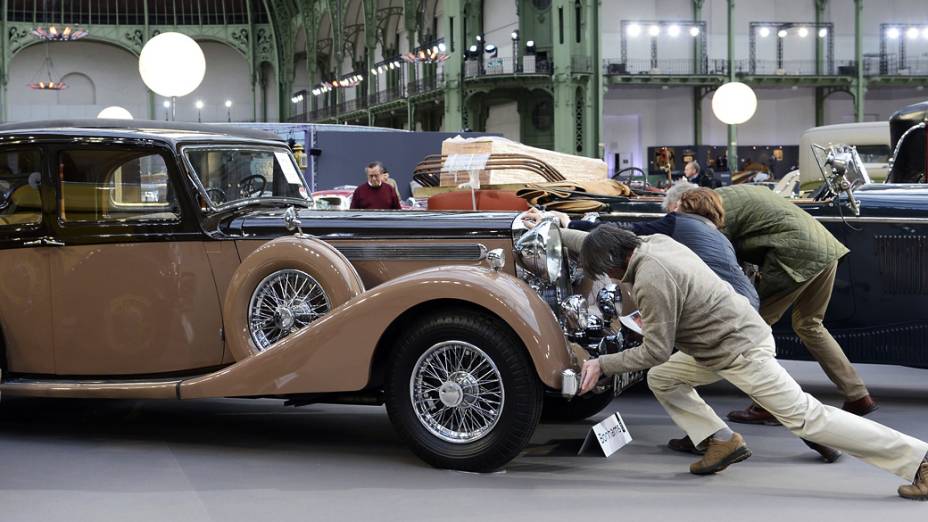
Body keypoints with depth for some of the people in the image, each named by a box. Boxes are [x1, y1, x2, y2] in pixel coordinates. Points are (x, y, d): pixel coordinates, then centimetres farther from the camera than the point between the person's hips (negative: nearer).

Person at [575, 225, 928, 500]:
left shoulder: (651, 281, -26)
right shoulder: (655, 242, 2)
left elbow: (657, 351, -20)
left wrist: (602, 365, -13)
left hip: (740, 349, -10)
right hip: (734, 333, 10)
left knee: (804, 415, -9)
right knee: (660, 379, 15)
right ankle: (723, 440, 11)